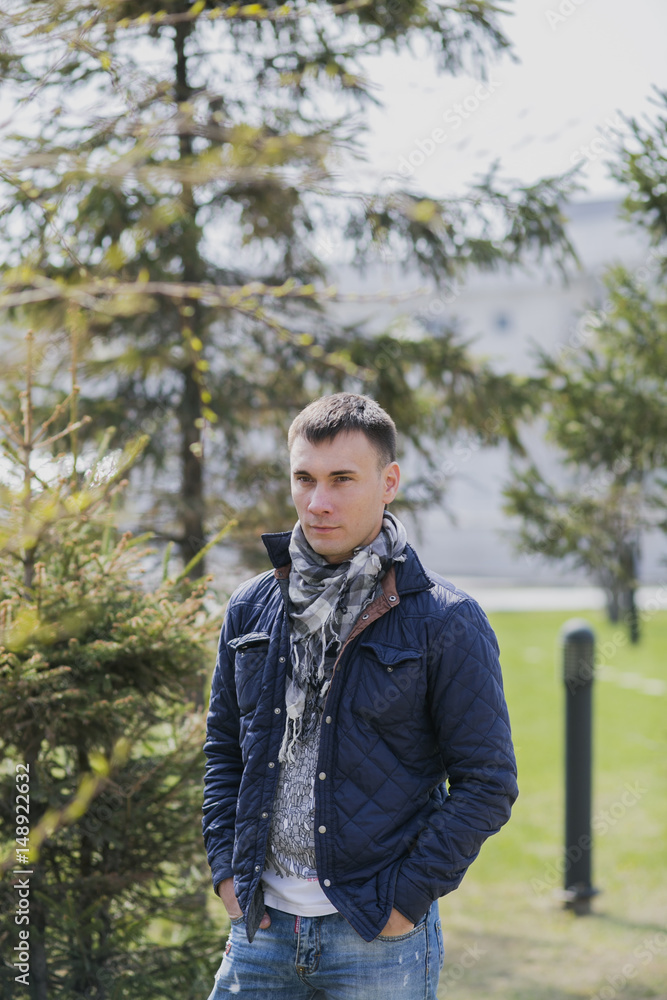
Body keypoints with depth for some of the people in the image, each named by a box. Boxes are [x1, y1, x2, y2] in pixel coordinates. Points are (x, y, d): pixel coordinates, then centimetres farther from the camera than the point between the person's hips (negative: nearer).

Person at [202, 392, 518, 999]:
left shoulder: (445, 622, -7)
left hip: (381, 937, -4)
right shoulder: (251, 609, 7)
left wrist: (407, 898, -11)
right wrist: (226, 868, 6)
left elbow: (487, 781, -7)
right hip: (261, 924, 4)